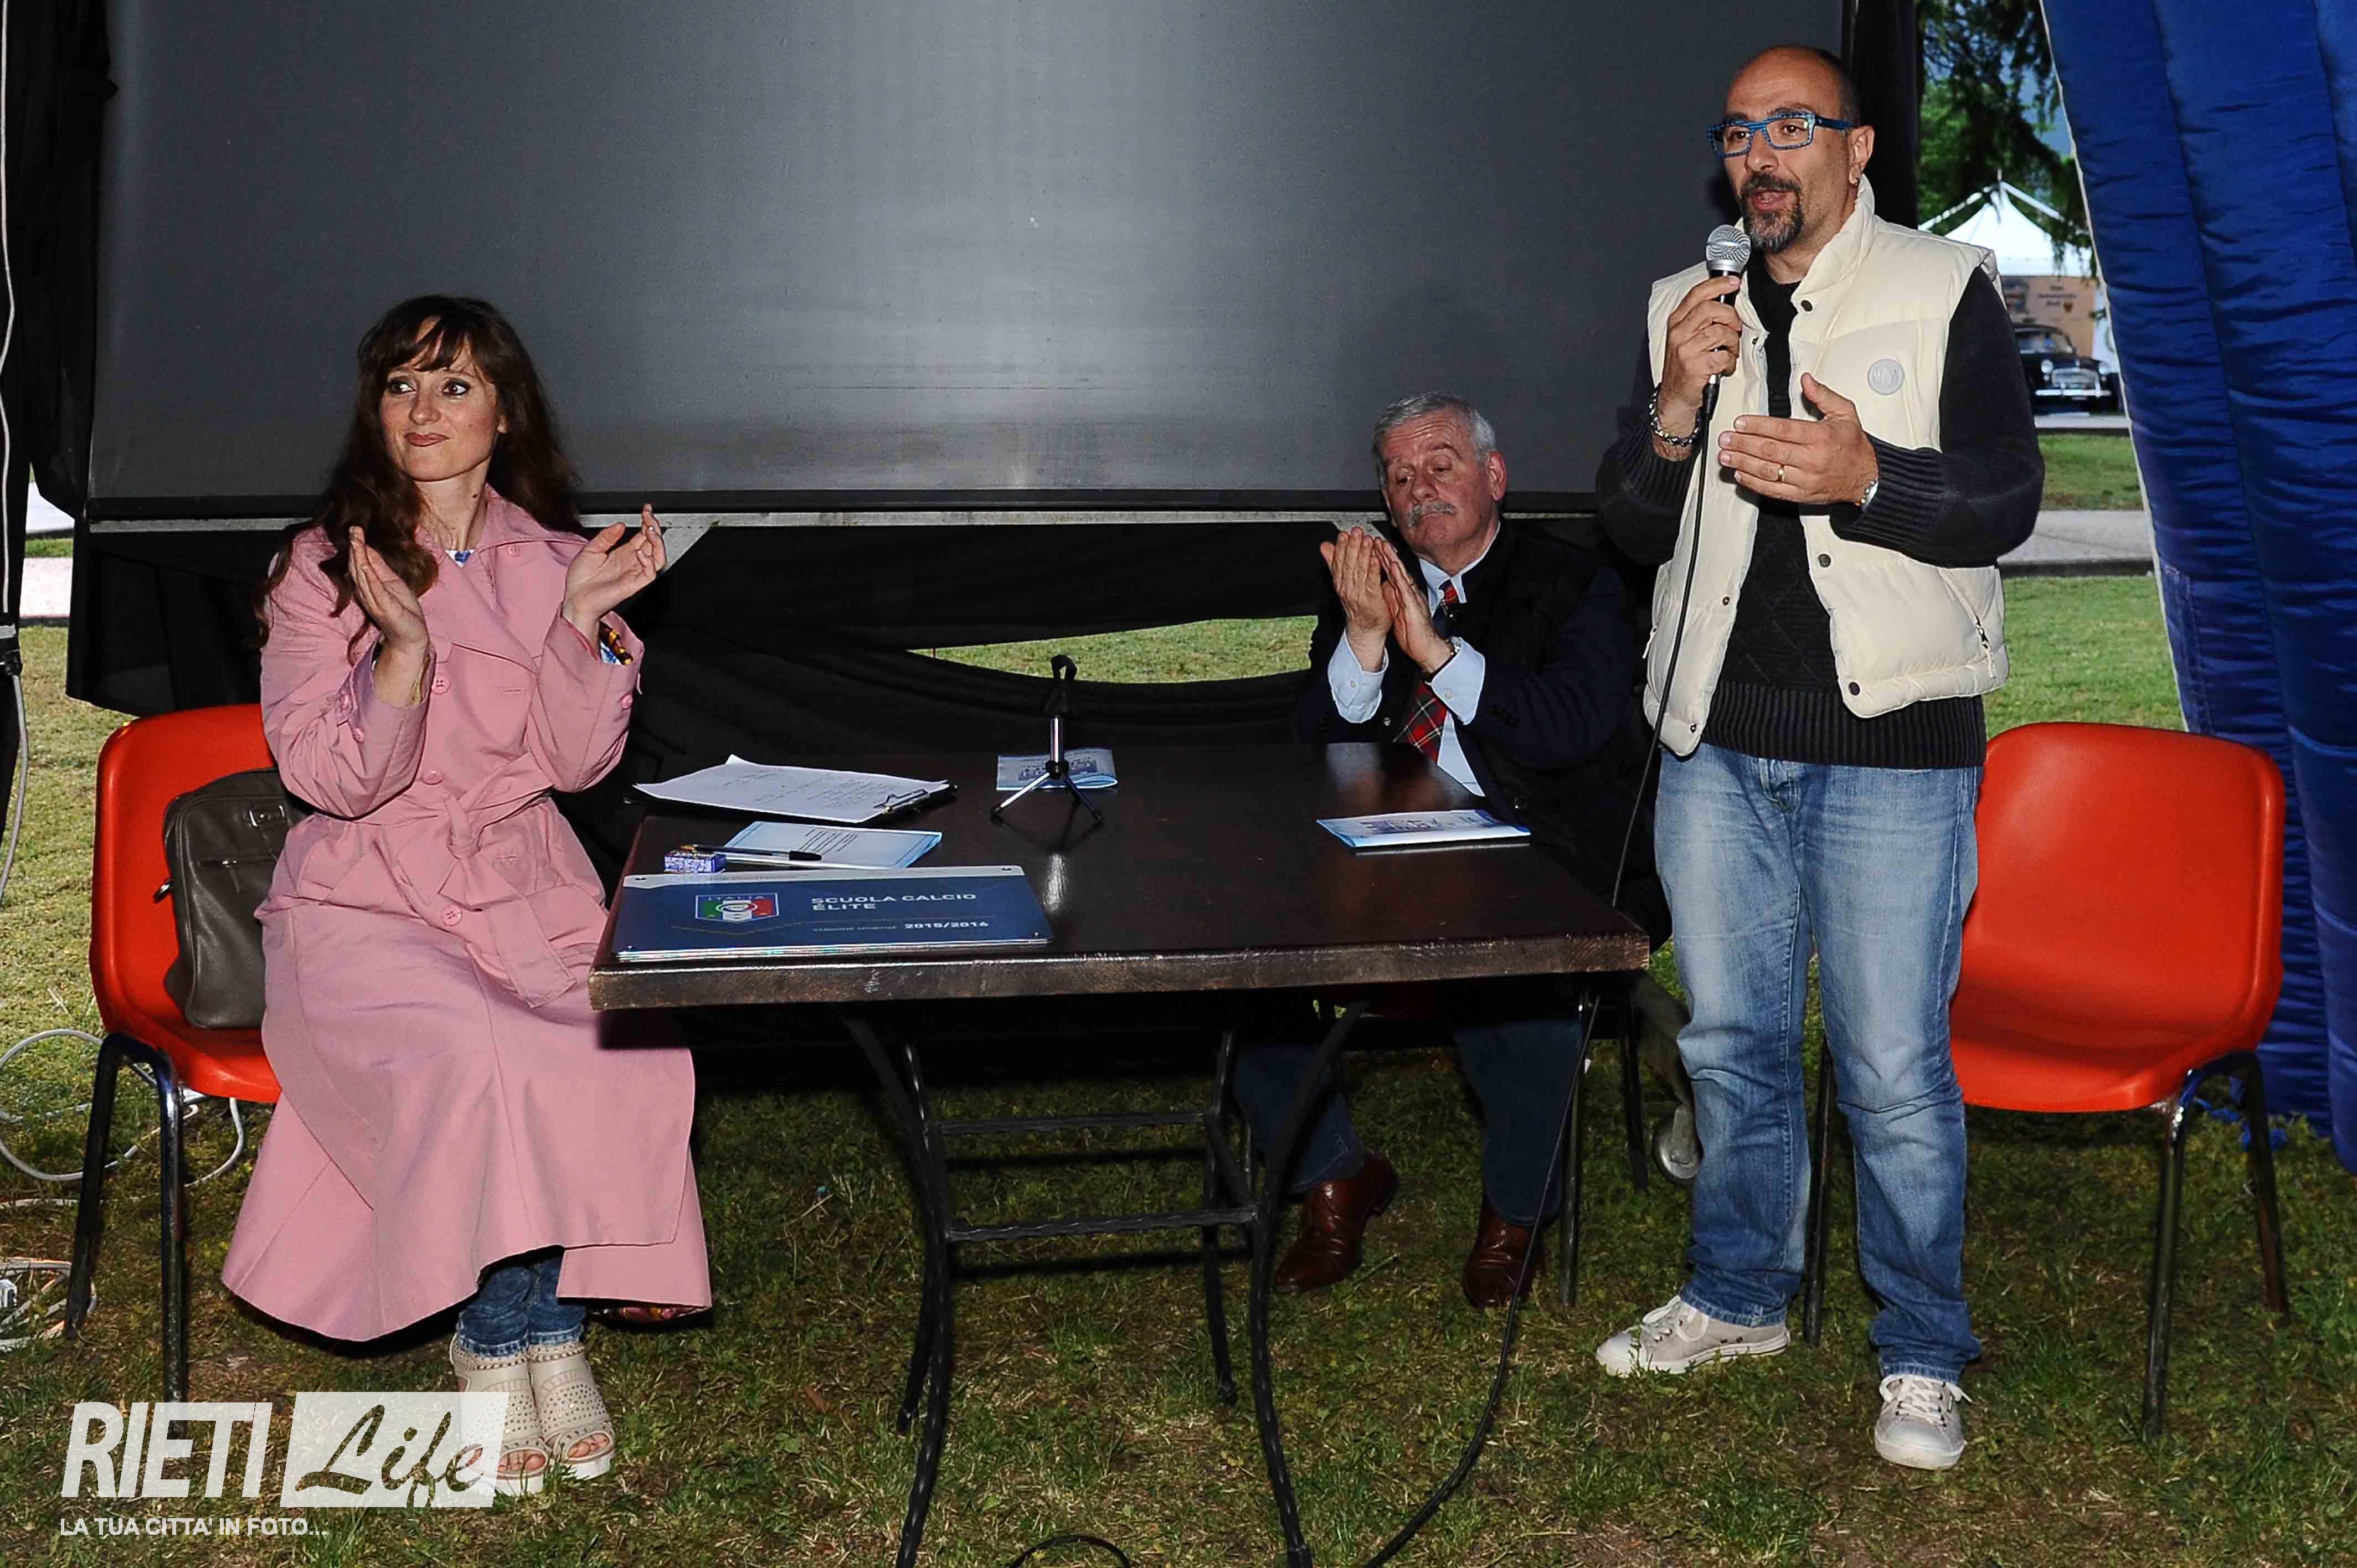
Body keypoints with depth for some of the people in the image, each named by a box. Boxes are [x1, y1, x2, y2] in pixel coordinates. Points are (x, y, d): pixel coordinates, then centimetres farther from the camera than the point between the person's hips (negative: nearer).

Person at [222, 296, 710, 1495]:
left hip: (525, 882, 3)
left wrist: (583, 620, -11)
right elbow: (334, 780, -8)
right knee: (472, 1061, -30)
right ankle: (503, 1338, -5)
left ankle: (531, 1324, -3)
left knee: (638, 1054, -25)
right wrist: (404, 648, -23)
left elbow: (577, 764, 2)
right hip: (368, 900, -2)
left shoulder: (550, 559, 8)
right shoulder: (321, 567, 0)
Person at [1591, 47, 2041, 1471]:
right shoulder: (1685, 312, 14)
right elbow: (1632, 527, 9)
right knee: (1733, 1043, 15)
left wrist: (1864, 476, -23)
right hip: (1719, 739, 5)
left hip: (1889, 742, -4)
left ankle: (1924, 1356, 16)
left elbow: (2007, 500, -5)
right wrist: (1673, 411, -9)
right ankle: (1741, 1298, 33)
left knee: (1896, 1070, -1)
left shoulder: (1944, 290, 2)